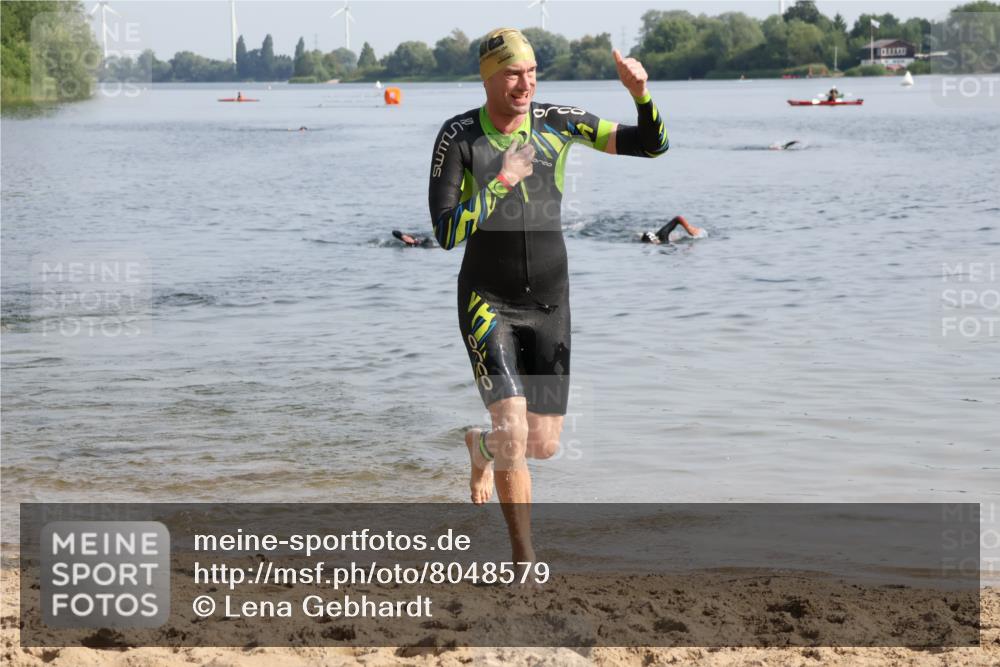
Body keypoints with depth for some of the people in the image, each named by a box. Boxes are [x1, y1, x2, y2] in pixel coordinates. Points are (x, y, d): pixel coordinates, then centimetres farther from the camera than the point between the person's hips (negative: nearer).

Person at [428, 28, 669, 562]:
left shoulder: (557, 122, -6)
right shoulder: (457, 137, -13)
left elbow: (652, 144, -5)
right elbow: (446, 234, -18)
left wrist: (641, 93, -23)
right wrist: (499, 183, -26)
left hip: (549, 304, 3)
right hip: (487, 303, -3)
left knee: (543, 445, 7)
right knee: (513, 427, -21)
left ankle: (482, 446, 44)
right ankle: (524, 554, -6)